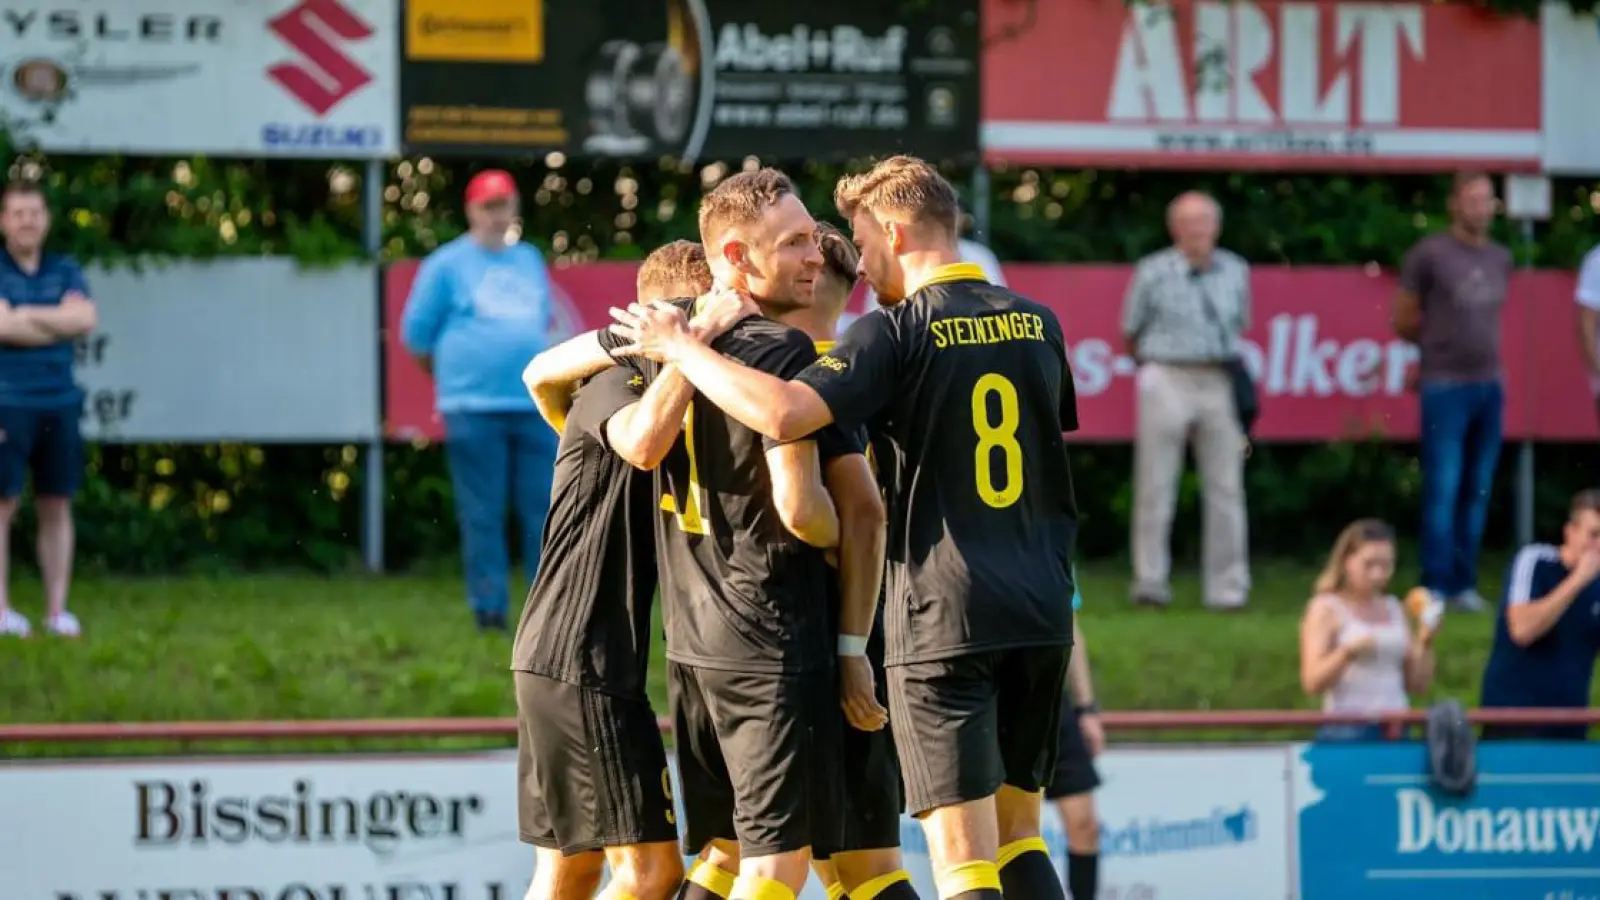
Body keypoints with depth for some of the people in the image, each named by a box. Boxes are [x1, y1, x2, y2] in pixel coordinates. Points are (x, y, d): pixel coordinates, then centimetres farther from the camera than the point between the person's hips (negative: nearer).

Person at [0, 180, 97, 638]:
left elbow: (86, 318, -5)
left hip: (59, 402, 4)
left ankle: (57, 610, 9)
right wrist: (61, 324, -6)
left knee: (56, 506, 5)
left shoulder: (65, 271, 12)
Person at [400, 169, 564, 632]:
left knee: (545, 508, 1)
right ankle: (490, 608, 2)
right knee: (483, 513, -3)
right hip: (474, 407, -4)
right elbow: (417, 334, 6)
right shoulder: (446, 264, 3)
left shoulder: (530, 260, 16)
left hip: (535, 404, 4)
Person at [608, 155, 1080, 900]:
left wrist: (679, 347, -10)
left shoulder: (895, 333, -9)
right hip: (1041, 610, 6)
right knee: (1017, 837, 16)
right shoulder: (1037, 324, 9)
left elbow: (783, 413, -23)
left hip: (943, 617, -6)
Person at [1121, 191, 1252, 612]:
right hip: (1167, 382, -3)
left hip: (1220, 383, 3)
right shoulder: (1153, 272, -2)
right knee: (1156, 487, 0)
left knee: (1226, 489, 2)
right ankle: (1150, 581, 6)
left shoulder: (1235, 272, 8)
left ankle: (1228, 587, 6)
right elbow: (1130, 334, 8)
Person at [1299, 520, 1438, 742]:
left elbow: (1418, 686, 15)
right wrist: (1349, 652, -23)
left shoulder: (1394, 609, 16)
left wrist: (1425, 643, -1)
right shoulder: (1325, 609, 1)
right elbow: (1312, 683, -9)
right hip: (1347, 731, -5)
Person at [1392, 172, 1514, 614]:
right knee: (1443, 490, -6)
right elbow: (1404, 323, 2)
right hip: (1446, 387, -5)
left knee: (1477, 492, 6)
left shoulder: (1500, 259, 11)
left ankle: (1464, 584, 12)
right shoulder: (1429, 255, -6)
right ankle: (1436, 585, -2)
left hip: (1489, 386, 5)